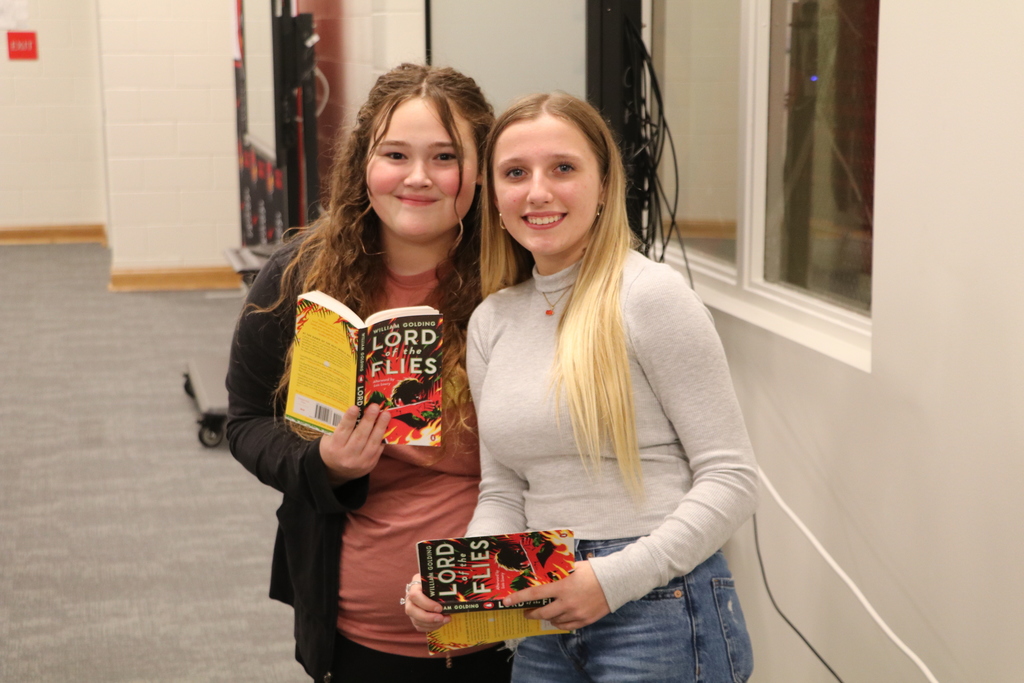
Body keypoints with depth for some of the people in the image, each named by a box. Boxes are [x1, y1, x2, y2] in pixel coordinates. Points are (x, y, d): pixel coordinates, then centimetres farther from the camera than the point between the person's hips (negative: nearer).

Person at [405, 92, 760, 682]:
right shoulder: (491, 322, 8)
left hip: (663, 612, -6)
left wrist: (615, 578, -21)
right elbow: (503, 492, 11)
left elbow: (731, 478, -12)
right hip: (547, 623, 6)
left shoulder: (652, 296, -11)